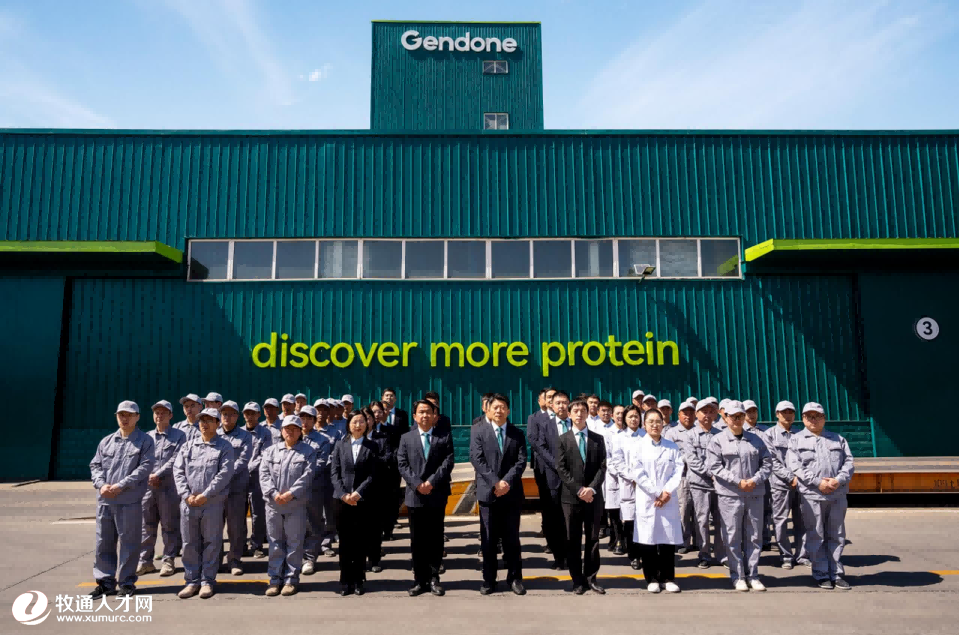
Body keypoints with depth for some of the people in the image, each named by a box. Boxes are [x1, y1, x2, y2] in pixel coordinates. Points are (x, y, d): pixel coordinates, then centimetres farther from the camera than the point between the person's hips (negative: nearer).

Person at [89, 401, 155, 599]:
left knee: (129, 543, 2)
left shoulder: (145, 441, 0)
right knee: (103, 542, 10)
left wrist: (120, 486, -16)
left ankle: (127, 582, 13)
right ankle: (105, 581, 22)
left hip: (130, 501, -5)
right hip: (105, 501, 5)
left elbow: (144, 467, -10)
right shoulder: (106, 441, 15)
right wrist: (101, 484, -8)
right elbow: (95, 465, 12)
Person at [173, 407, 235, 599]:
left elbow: (224, 474, -9)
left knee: (211, 543, 3)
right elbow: (178, 470, 5)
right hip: (188, 503, 3)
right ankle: (192, 581, 20)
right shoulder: (188, 445, 12)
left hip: (212, 504, -3)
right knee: (190, 543, 9)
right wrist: (186, 495, -7)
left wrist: (205, 495, -15)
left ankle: (207, 581, 14)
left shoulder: (224, 447, 1)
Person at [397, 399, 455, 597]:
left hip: (437, 496, -1)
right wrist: (417, 484, -13)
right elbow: (402, 465, 0)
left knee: (435, 539, 5)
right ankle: (420, 580, 15)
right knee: (417, 540, 6)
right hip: (415, 496, 1)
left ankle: (434, 578, 15)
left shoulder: (444, 438, 5)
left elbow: (448, 463, -5)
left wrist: (431, 482, -16)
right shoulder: (406, 438, 9)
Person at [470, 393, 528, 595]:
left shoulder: (518, 434, 9)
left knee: (512, 538, 7)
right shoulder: (478, 432, 4)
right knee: (488, 540, 5)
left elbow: (521, 461, -1)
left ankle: (514, 578, 18)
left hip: (512, 493, 1)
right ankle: (489, 580, 14)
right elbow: (477, 460, -6)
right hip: (488, 492, -1)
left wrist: (507, 481, -16)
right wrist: (495, 483, -16)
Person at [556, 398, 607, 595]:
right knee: (573, 540, 4)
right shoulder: (563, 440, 4)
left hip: (594, 496, 1)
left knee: (593, 539, 6)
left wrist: (592, 488, -14)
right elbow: (561, 469, -4)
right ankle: (578, 580, 13)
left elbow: (602, 467, 1)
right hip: (571, 497, -1)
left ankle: (590, 577, 17)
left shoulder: (598, 439, 9)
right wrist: (578, 489, -13)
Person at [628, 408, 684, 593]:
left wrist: (667, 491, -12)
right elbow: (637, 474, -6)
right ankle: (652, 579, 12)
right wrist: (656, 493, -10)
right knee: (648, 539, 1)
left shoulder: (672, 447, 8)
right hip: (646, 500, -2)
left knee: (669, 538, 3)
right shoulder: (638, 447, 1)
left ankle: (668, 578, 15)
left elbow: (678, 471, 1)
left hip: (669, 499, 2)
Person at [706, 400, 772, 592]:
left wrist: (755, 480, -9)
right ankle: (738, 576, 12)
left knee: (754, 536, 9)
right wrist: (738, 481, -13)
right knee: (733, 537, 2)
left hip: (754, 495, 3)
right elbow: (714, 467, -7)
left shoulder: (756, 440, 11)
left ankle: (752, 575, 19)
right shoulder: (717, 440, 0)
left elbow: (767, 463, 9)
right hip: (729, 495, -3)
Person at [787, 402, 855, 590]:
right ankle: (821, 574, 11)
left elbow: (849, 462, 7)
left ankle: (836, 573, 17)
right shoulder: (796, 440, 6)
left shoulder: (838, 439, 16)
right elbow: (794, 465, -5)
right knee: (816, 536, 2)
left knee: (836, 536, 8)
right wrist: (818, 482, -14)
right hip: (811, 495, -3)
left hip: (838, 495, 3)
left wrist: (839, 480, -11)